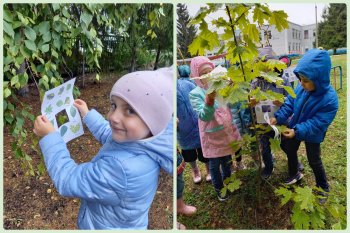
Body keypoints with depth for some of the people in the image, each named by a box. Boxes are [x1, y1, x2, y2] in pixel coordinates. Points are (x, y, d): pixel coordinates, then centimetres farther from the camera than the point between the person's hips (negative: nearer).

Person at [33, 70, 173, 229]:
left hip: (105, 226, -5)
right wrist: (87, 114, 14)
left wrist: (49, 137, -21)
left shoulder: (122, 167, -41)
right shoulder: (139, 137, -18)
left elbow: (67, 181, -27)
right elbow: (108, 135, 6)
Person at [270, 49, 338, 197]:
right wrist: (278, 117, -21)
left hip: (313, 135, -5)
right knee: (289, 149, 23)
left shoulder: (329, 99, -33)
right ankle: (294, 174, 52)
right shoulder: (301, 88, -19)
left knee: (314, 161, 12)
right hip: (295, 127, 5)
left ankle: (323, 187, 40)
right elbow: (290, 103, -8)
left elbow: (317, 123, -32)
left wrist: (298, 131, -41)